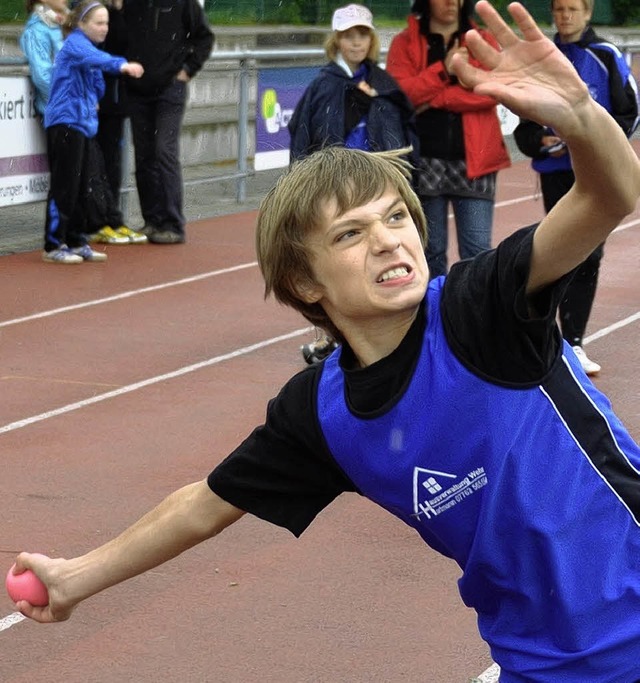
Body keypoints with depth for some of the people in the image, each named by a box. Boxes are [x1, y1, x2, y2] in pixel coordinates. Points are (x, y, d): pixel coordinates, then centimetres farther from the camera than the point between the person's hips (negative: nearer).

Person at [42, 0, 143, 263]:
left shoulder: (86, 45, 19)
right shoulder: (75, 43, -10)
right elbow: (94, 58, -34)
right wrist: (121, 64, -49)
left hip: (81, 123, 9)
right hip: (65, 122, -9)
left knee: (80, 188, 12)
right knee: (64, 187, -8)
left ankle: (76, 242, 18)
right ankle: (53, 246, -4)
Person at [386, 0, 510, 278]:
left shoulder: (483, 41, 9)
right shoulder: (405, 43, 7)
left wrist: (433, 98, -11)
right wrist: (443, 70, -15)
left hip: (473, 160, 0)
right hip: (424, 161, 0)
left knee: (478, 249, -5)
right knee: (430, 249, 7)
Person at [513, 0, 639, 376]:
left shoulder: (606, 57, -1)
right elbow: (525, 118, 12)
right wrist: (541, 140, -8)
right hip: (554, 169, 3)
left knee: (588, 255, -7)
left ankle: (573, 342, -4)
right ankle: (572, 341, 10)